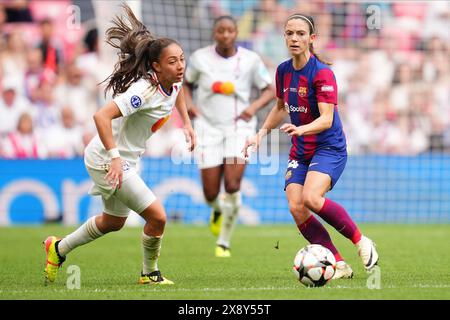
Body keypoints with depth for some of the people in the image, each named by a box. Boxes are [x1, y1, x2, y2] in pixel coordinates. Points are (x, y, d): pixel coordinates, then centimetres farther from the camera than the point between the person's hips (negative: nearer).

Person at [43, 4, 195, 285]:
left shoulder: (174, 82, -4)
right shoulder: (144, 91, -30)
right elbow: (102, 116, -38)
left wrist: (187, 124, 17)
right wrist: (115, 157, -42)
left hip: (126, 159, 10)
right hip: (107, 160, -10)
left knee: (113, 222, 26)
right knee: (157, 216, -14)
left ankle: (59, 249, 43)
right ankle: (150, 273, 9)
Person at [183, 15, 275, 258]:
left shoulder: (250, 60, -3)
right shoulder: (200, 58, 0)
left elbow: (270, 90, 4)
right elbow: (187, 83, 16)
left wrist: (254, 107, -14)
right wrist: (188, 103, -4)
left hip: (239, 127, -1)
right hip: (208, 128, 1)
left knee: (232, 186, -18)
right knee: (211, 194, -3)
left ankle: (224, 242, -1)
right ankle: (218, 210, 37)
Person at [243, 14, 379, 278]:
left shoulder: (322, 73, -15)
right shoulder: (283, 71, 5)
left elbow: (326, 119, -25)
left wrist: (301, 129, -42)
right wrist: (262, 133, 14)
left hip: (329, 148, -7)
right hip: (300, 152, 7)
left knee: (311, 198, -30)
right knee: (296, 208, -15)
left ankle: (361, 242, -9)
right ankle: (340, 265, -5)